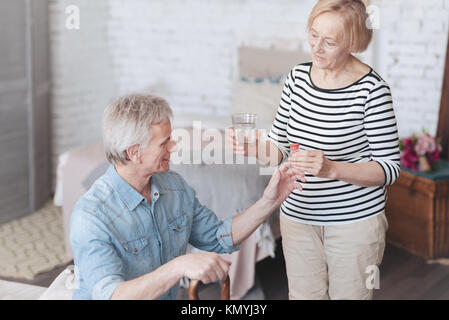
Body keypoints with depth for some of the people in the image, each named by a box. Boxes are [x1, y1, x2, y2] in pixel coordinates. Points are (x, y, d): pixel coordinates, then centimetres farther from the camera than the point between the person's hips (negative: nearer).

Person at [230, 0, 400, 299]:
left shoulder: (371, 89, -15)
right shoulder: (298, 77, 1)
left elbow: (389, 168, -14)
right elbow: (281, 148, 8)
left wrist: (331, 168, -28)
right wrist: (254, 148, -14)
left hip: (355, 219, -4)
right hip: (298, 215, 5)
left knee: (349, 295, 10)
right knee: (303, 296, 16)